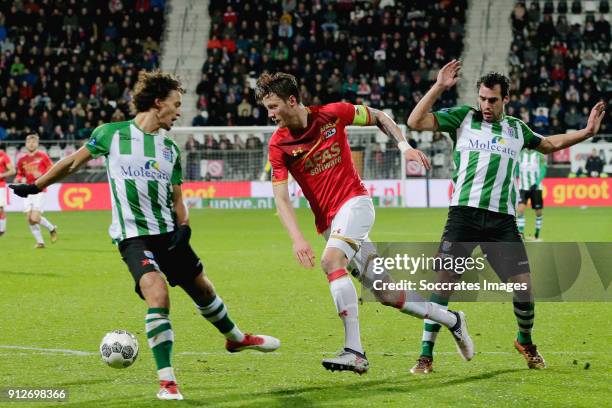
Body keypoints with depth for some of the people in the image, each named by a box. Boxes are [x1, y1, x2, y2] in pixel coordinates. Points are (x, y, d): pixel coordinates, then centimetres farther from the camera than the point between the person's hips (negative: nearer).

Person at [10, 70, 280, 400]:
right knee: (157, 292, -26)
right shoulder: (111, 134, -3)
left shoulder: (170, 149, 9)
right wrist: (36, 186, 14)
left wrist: (183, 225, -4)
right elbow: (73, 162, 10)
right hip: (133, 235, -5)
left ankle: (236, 338, 46)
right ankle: (166, 381, -19)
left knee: (202, 289, 16)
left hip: (168, 233, 5)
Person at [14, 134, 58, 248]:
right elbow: (20, 175, 23)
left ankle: (52, 229, 13)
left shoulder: (43, 156, -1)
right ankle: (40, 242, 12)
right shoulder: (22, 160, 12)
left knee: (35, 218, -15)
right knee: (29, 219, -2)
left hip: (39, 191, -5)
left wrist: (42, 175, -18)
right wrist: (19, 179, 1)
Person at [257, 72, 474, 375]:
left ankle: (354, 351, -34)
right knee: (385, 293, 3)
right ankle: (451, 320, 24)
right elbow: (281, 199, -8)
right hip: (326, 222, 4)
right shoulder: (278, 145, -3)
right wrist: (297, 239, -22)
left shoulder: (332, 114, -7)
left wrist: (404, 146, -1)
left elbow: (379, 117, 11)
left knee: (331, 260, -30)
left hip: (354, 202, -4)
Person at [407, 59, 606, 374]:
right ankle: (426, 356, -3)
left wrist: (585, 133, 25)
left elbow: (549, 144, 35)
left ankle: (525, 342, 26)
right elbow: (415, 122, -2)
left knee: (523, 285, -3)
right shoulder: (463, 117, 7)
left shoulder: (516, 129, 17)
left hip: (502, 219, 3)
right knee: (443, 281, -12)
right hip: (464, 214, -2)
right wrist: (438, 87, -7)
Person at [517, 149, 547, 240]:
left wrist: (537, 183, -18)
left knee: (538, 212, 4)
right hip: (523, 187, 0)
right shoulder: (520, 154, 4)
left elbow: (543, 170, -6)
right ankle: (521, 234, -14)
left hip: (536, 188, 0)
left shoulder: (539, 155, -1)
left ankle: (537, 235, 20)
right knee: (520, 209, -16)